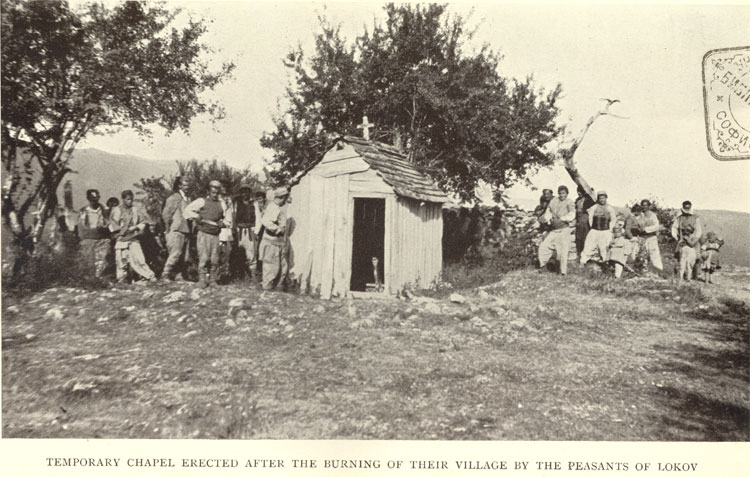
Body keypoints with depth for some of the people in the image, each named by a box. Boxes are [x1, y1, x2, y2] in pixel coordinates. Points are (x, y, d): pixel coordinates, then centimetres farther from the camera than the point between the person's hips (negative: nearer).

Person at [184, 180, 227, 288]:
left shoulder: (221, 204, 16)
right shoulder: (202, 201, 3)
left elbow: (223, 217, 27)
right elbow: (188, 210, 2)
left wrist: (222, 222, 6)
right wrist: (196, 216, -12)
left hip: (215, 235, 4)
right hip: (203, 234, -4)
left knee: (214, 259, 3)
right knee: (204, 258, -7)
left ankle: (213, 280, 12)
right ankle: (202, 280, 1)